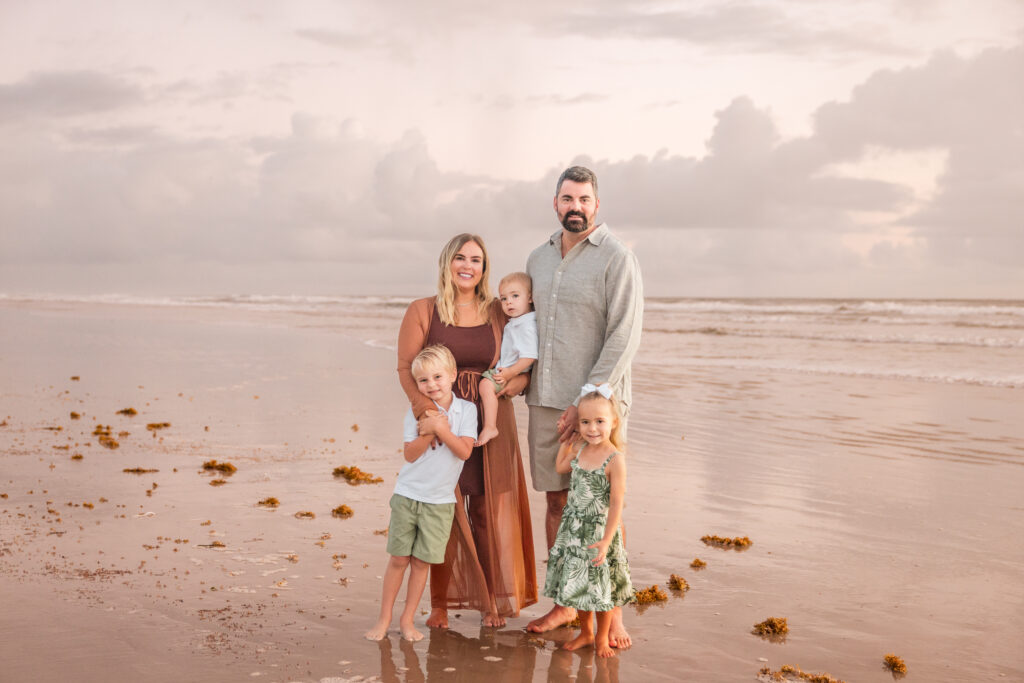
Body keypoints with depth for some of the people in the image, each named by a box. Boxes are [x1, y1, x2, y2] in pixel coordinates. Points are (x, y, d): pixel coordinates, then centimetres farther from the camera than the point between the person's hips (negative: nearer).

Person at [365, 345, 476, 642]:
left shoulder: (466, 409, -3)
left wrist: (441, 427, -22)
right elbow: (410, 454, -8)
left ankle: (407, 619, 20)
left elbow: (464, 451, -13)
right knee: (398, 559, 4)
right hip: (408, 495, 0)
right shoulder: (416, 411, -3)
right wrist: (428, 432, -22)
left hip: (440, 500, 0)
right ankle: (384, 618, 17)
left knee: (421, 562, 6)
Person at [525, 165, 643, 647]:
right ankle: (564, 603, 22)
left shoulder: (617, 259, -7)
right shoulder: (538, 259, 13)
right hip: (546, 402, 6)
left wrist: (587, 403, -16)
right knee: (557, 502, 10)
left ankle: (613, 615, 8)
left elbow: (623, 338, -13)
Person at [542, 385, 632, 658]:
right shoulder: (579, 448, -1)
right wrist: (567, 440, 12)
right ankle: (585, 632, 34)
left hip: (599, 530, -5)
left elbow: (616, 503, -19)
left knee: (601, 586, 7)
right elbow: (560, 468, 21)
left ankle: (602, 637, 27)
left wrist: (606, 540, -22)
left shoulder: (615, 459, -19)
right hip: (573, 528, 6)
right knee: (577, 583, 15)